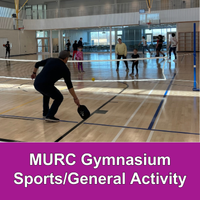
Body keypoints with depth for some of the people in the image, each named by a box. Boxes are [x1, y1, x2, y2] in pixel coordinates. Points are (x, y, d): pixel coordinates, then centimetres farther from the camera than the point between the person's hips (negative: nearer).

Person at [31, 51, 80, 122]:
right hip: (45, 86, -7)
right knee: (59, 98, 15)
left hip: (36, 83, 7)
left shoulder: (50, 60, 15)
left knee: (46, 94, 36)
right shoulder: (64, 69, 1)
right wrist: (75, 98, 3)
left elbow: (37, 64, 23)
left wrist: (34, 73, 41)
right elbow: (69, 85, 0)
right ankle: (50, 116, 6)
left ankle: (45, 113, 37)